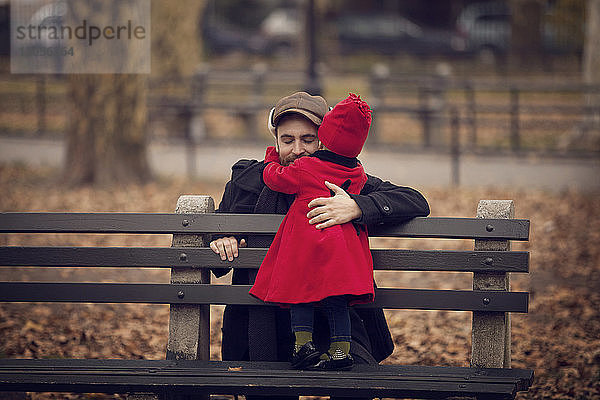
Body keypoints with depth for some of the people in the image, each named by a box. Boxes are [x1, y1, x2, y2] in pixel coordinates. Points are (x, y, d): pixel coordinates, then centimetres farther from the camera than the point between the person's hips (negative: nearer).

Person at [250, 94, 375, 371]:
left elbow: (275, 178, 10)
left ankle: (303, 344, -4)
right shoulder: (357, 175, 7)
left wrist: (272, 159, 30)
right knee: (337, 301, 5)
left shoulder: (305, 169, -5)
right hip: (344, 250, 4)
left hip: (306, 243, -4)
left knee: (301, 296, 5)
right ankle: (340, 350, 0)